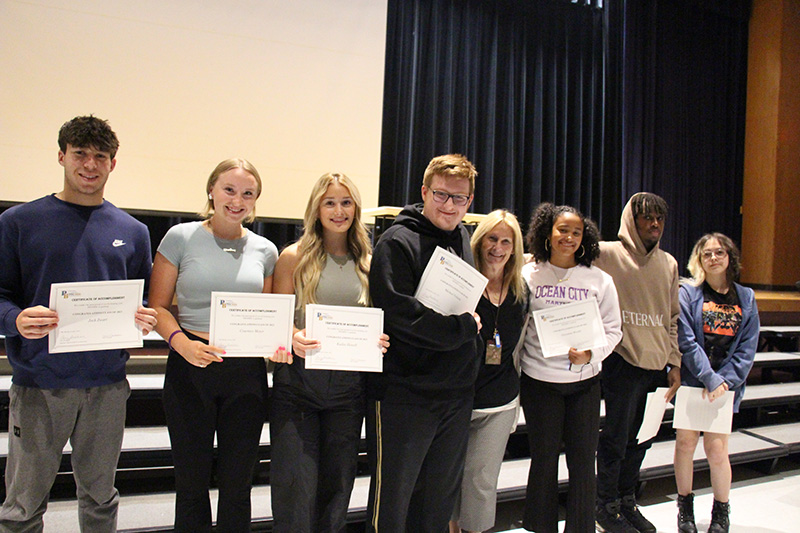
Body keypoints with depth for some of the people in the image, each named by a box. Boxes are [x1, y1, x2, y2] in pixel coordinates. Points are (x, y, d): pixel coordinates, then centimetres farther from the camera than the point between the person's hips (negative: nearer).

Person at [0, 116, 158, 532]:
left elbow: (147, 300, 13)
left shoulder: (132, 231, 8)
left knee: (100, 498, 15)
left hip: (107, 386, 2)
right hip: (37, 386, -2)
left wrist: (146, 320, -9)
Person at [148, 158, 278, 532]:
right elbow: (158, 306, -2)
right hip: (190, 367, -2)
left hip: (246, 373, 2)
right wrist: (181, 342, -19)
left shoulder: (265, 250, 6)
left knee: (237, 483, 12)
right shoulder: (181, 237, -1)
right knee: (192, 480, 10)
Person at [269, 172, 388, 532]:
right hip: (299, 378, -3)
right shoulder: (294, 257, 0)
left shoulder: (367, 262, 9)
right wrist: (293, 338, -21)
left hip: (349, 383, 3)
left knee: (337, 484, 13)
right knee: (295, 486, -2)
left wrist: (380, 341, -7)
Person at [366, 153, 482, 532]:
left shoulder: (462, 237, 10)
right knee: (392, 500, 6)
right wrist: (465, 327, -13)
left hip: (457, 391, 7)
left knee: (442, 497, 21)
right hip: (404, 392, -7)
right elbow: (400, 315, -22)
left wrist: (468, 319, 6)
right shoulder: (398, 242, -12)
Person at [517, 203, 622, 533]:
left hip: (584, 380, 1)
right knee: (544, 458, 10)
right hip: (539, 379, -1)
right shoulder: (528, 275, -1)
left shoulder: (599, 280, 2)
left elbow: (613, 329, 4)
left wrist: (591, 354, -14)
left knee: (583, 460, 7)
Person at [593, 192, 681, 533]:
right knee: (616, 438, 3)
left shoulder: (668, 264, 12)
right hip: (622, 362, -5)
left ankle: (627, 500, 32)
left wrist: (674, 363, 11)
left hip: (657, 365, 6)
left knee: (642, 438, 14)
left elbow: (673, 319, 15)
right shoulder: (607, 254, -6)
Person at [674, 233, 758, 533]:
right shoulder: (688, 292, -2)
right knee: (685, 443, 5)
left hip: (725, 385, 1)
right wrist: (709, 378, -14)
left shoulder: (746, 298, 7)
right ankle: (685, 507, 24)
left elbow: (747, 348, 3)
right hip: (690, 381, -1)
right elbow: (686, 340, -9)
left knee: (716, 448, 0)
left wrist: (724, 380, -9)